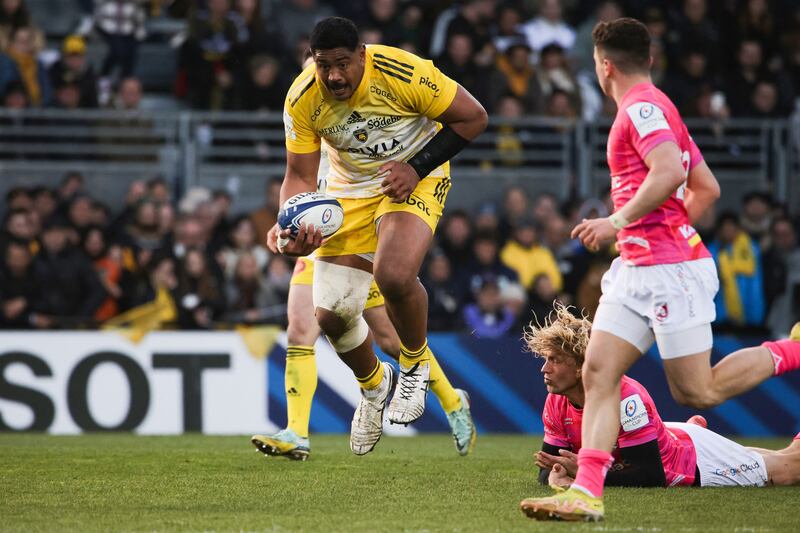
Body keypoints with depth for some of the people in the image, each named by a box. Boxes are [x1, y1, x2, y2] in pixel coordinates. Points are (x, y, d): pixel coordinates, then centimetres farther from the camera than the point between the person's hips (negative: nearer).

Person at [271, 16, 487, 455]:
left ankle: (415, 365, 0)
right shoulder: (302, 100, -18)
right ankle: (374, 385, 31)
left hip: (415, 178, -4)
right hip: (351, 188, 4)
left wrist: (417, 167, -23)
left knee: (394, 276, -32)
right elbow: (300, 176, -9)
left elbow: (473, 118, -16)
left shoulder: (403, 73, -28)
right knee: (331, 315, -4)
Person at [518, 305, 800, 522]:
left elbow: (650, 475, -37)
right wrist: (557, 476, -34)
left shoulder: (626, 397, -38)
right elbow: (547, 467, -10)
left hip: (698, 462, -6)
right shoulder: (556, 403, -18)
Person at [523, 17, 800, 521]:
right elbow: (707, 188, 23)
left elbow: (670, 171, -27)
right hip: (634, 270, 10)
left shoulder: (642, 107, -11)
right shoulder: (655, 108, 20)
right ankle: (587, 491, -11)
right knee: (598, 373, -4)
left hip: (670, 270, -10)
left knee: (696, 392, -4)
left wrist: (618, 222, -21)